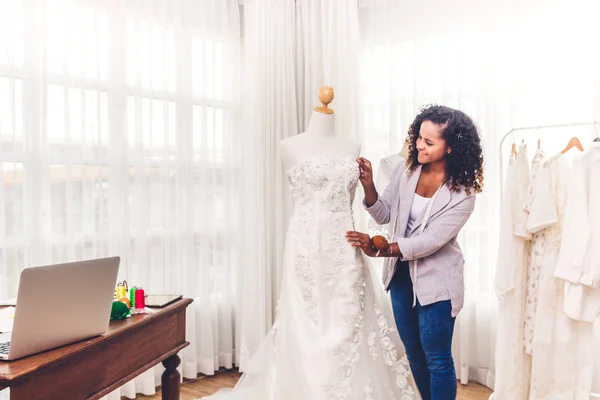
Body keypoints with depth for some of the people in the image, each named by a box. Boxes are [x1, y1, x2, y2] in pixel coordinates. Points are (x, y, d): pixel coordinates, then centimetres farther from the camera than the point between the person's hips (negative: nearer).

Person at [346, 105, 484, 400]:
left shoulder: (463, 190, -17)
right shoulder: (405, 170, -5)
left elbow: (432, 240, -23)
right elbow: (384, 215, 1)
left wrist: (379, 250, -28)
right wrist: (368, 185, -17)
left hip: (436, 281, -5)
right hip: (401, 275, 5)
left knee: (437, 359, 8)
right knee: (414, 354, 20)